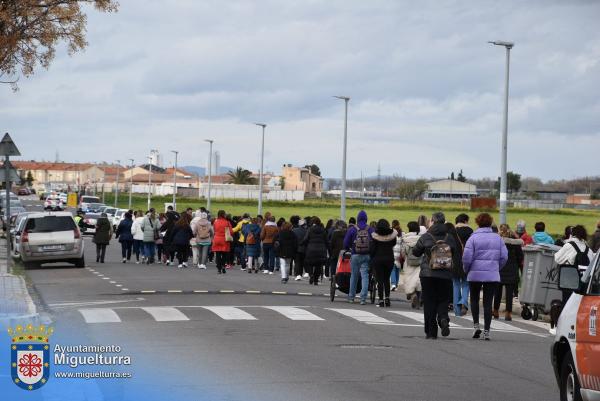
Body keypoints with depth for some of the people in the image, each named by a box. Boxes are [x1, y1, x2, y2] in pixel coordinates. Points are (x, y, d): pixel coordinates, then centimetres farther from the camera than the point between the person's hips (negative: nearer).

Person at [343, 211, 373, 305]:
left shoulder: (352, 229, -2)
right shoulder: (371, 230, -1)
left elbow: (346, 243, 1)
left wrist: (348, 249, 20)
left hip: (355, 255, 0)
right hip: (367, 256, 0)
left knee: (354, 276, 13)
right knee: (365, 276, 0)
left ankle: (351, 297, 22)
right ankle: (363, 298, -8)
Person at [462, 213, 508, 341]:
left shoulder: (473, 238, -7)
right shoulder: (497, 238, 2)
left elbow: (466, 257, -11)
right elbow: (504, 257, 1)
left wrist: (466, 270, 7)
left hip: (475, 274, -2)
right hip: (492, 275, 2)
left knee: (474, 299, 18)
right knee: (488, 302, 5)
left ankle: (476, 325, 7)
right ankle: (486, 331, 3)